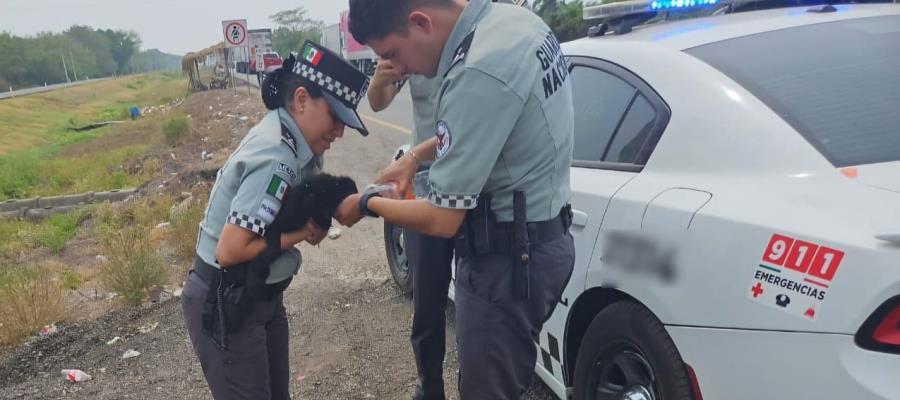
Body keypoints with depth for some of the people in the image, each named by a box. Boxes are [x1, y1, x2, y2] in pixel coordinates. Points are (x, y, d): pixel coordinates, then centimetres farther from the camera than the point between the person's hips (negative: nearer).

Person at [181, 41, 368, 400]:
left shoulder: (297, 144, 1)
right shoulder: (276, 159, -28)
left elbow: (339, 212, 5)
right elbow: (230, 250, -30)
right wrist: (300, 233, -20)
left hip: (261, 297, 9)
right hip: (224, 305, -9)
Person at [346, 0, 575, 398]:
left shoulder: (477, 73, -29)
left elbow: (441, 220, -22)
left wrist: (368, 203, -4)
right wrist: (416, 155, 15)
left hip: (508, 261, -10)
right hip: (539, 241, 10)